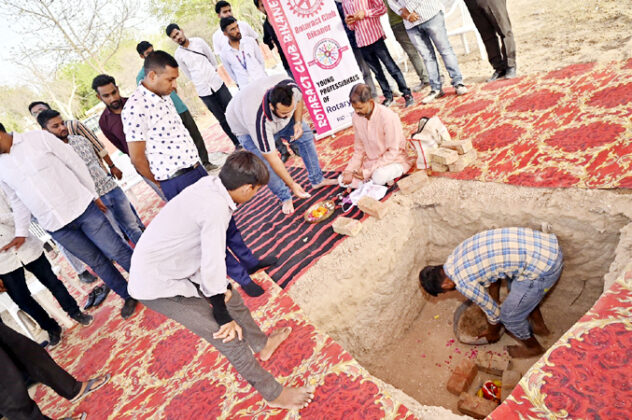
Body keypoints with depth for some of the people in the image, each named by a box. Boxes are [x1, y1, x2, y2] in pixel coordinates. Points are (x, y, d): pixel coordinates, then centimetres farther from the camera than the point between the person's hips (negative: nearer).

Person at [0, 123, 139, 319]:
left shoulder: (39, 138, -4)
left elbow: (76, 163, 0)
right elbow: (17, 200, 17)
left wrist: (93, 195, 2)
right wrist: (21, 232, 13)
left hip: (82, 208, -3)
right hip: (56, 226, 4)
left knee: (117, 251, -2)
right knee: (96, 262, 9)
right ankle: (129, 296, 26)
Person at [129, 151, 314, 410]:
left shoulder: (209, 185, -6)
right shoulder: (216, 208, -31)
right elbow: (213, 268, -27)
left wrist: (223, 288, 8)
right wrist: (224, 318, -13)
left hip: (178, 267, 9)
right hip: (157, 285, -9)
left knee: (230, 297, 20)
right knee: (229, 334, -4)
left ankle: (262, 344, 44)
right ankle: (273, 394, 14)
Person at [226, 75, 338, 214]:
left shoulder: (291, 87, -34)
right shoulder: (260, 121, -46)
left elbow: (299, 99, -6)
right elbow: (272, 158, -38)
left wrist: (298, 122, -21)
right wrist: (292, 184, -34)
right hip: (246, 127, -5)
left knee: (305, 134, -2)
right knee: (265, 164, -20)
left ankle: (317, 180, 12)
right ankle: (285, 199, 4)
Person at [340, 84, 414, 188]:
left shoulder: (388, 117, -24)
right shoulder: (356, 117, -5)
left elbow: (393, 152, -22)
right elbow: (359, 149, 4)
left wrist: (368, 172, -26)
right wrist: (349, 170, -12)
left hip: (395, 160, -6)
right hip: (370, 161, 6)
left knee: (379, 177, -38)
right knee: (343, 180, -8)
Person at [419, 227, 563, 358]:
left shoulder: (464, 283, -12)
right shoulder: (458, 252, 10)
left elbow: (493, 312, 5)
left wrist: (492, 332, 27)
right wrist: (494, 301, 40)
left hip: (543, 267, -8)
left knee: (509, 316, 14)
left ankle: (533, 347, 42)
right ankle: (539, 326, 55)